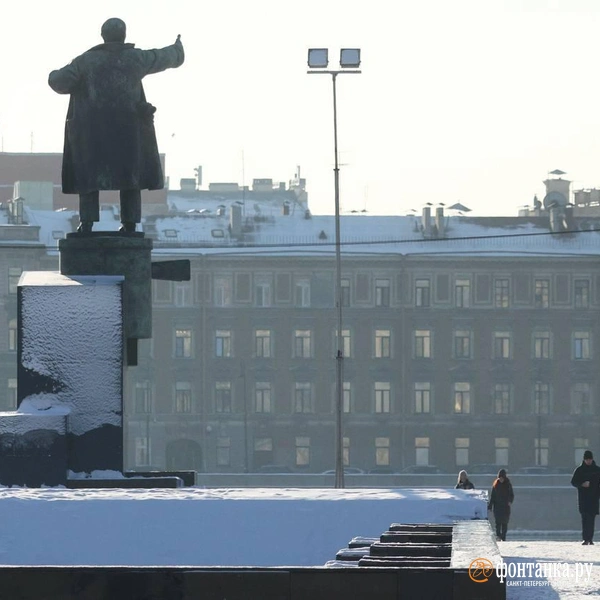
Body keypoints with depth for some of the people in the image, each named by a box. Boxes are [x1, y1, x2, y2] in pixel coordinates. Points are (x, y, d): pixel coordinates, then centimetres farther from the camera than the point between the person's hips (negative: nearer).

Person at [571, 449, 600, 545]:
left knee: (591, 519, 2)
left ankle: (590, 539, 7)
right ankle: (586, 539, -14)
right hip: (583, 498, -2)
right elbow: (573, 482, 3)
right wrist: (582, 484, -16)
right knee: (585, 518, -10)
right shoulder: (579, 470, 4)